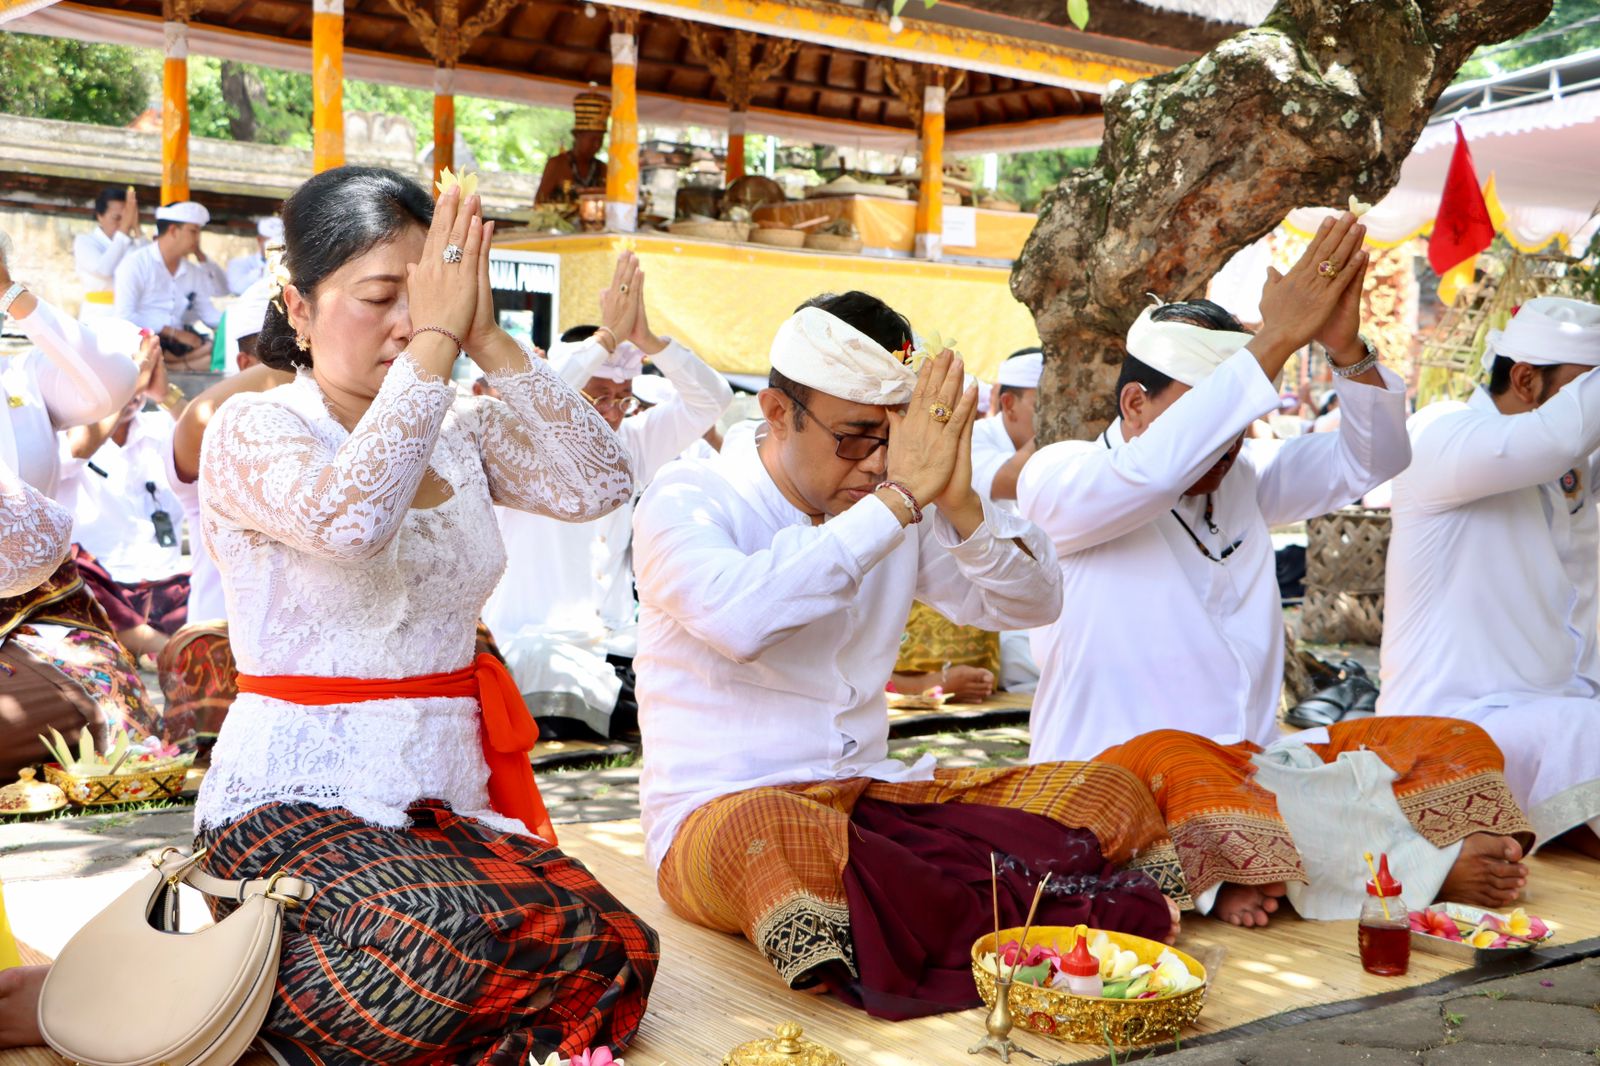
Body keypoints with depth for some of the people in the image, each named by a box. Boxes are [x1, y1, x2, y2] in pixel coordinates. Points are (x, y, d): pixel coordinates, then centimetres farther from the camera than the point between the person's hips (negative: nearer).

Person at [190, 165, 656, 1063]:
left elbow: (599, 485, -7)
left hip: (448, 799, 6)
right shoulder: (252, 431, -4)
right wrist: (439, 340, -20)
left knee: (613, 951, -20)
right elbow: (350, 518, -27)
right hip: (298, 799, -6)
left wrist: (488, 341, -9)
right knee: (454, 942, -35)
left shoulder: (464, 432, 11)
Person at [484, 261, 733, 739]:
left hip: (617, 647, 4)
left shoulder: (629, 446, 13)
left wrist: (646, 339, -9)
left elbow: (709, 400, 8)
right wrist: (608, 336, -21)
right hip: (535, 644, -4)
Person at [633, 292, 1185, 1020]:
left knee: (1111, 795, -11)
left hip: (874, 797, 6)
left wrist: (958, 502, -11)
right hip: (722, 813, -5)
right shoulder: (684, 501, -7)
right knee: (772, 838, -42)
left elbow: (1032, 604, 7)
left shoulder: (903, 509, 10)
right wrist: (899, 498, -25)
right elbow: (741, 619, -30)